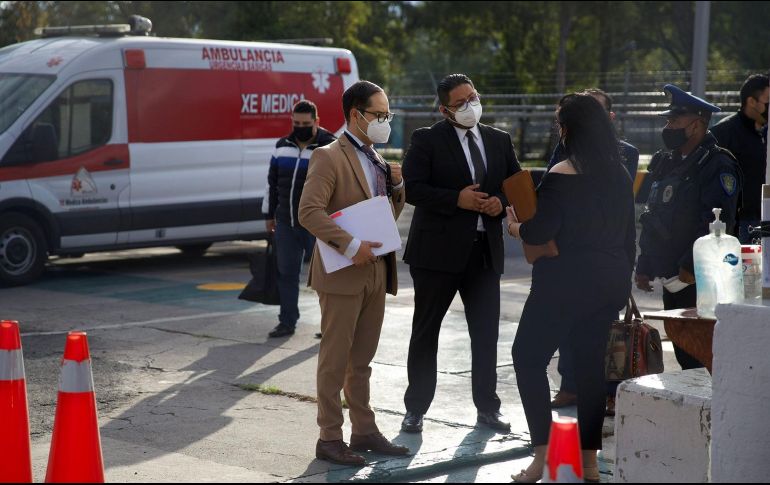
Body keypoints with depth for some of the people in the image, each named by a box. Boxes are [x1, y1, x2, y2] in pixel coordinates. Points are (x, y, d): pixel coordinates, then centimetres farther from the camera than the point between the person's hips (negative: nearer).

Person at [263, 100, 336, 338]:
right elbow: (272, 182, 18)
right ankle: (287, 322, 18)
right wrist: (269, 214, 19)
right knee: (286, 273, 8)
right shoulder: (282, 146, 10)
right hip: (286, 223, 5)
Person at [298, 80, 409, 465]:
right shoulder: (329, 157, -10)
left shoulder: (375, 159, 16)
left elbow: (391, 214, 22)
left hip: (376, 272, 8)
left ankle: (364, 432, 22)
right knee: (335, 360, -1)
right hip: (343, 274, -8)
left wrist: (397, 185, 2)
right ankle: (329, 438, 6)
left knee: (361, 361, 14)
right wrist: (350, 246, -25)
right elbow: (309, 211, -20)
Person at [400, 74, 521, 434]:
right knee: (425, 332, 5)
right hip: (438, 250, -4)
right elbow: (412, 187, -13)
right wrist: (457, 199, -20)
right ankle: (416, 408, 15)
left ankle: (487, 407, 20)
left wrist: (501, 202, -7)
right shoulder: (427, 140, -3)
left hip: (485, 250, 4)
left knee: (486, 332, 8)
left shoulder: (499, 141, 12)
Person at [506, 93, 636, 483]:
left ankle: (544, 453, -4)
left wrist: (516, 228, 3)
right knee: (591, 363, 11)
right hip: (610, 281, 7)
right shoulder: (620, 175, 8)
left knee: (528, 356, 2)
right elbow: (629, 232, 13)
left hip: (567, 281, -7)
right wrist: (622, 279, 22)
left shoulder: (562, 175, -13)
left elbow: (542, 230, -17)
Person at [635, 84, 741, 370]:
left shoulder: (718, 165, -11)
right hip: (673, 281, 8)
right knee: (683, 354, 13)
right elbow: (653, 221, 21)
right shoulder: (668, 164, 16)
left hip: (699, 282, -8)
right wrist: (644, 267, 15)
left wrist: (691, 269, -23)